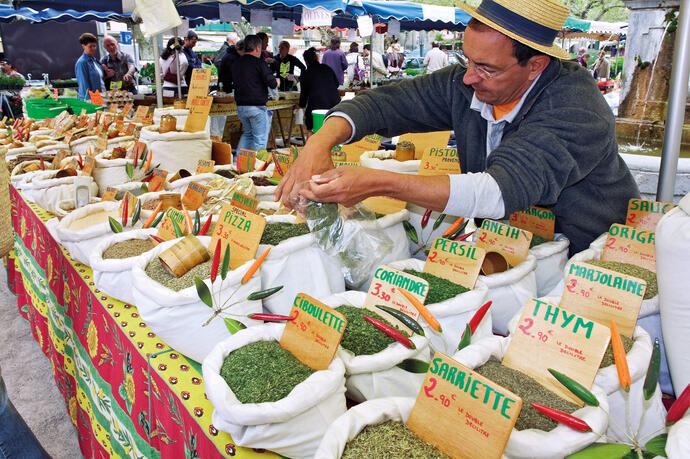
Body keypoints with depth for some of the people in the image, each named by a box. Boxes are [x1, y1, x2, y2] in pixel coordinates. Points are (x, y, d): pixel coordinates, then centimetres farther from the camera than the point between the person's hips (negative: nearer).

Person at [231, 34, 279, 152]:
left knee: (247, 133, 23)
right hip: (257, 107, -7)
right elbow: (272, 83, -15)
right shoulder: (259, 63, -11)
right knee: (260, 139, 3)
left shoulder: (236, 63, 9)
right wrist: (276, 81, 8)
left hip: (240, 106, 7)